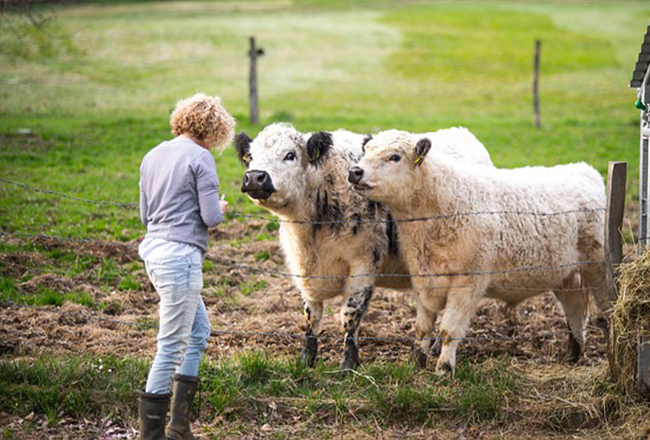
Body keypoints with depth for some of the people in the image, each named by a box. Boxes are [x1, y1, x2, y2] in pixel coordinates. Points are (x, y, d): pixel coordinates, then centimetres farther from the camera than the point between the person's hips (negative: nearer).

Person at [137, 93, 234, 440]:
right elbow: (211, 217, -12)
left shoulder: (152, 157, 14)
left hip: (154, 251, 9)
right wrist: (219, 208, 8)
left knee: (198, 332, 18)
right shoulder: (200, 158, -10)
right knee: (172, 344, -2)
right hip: (181, 255, -9)